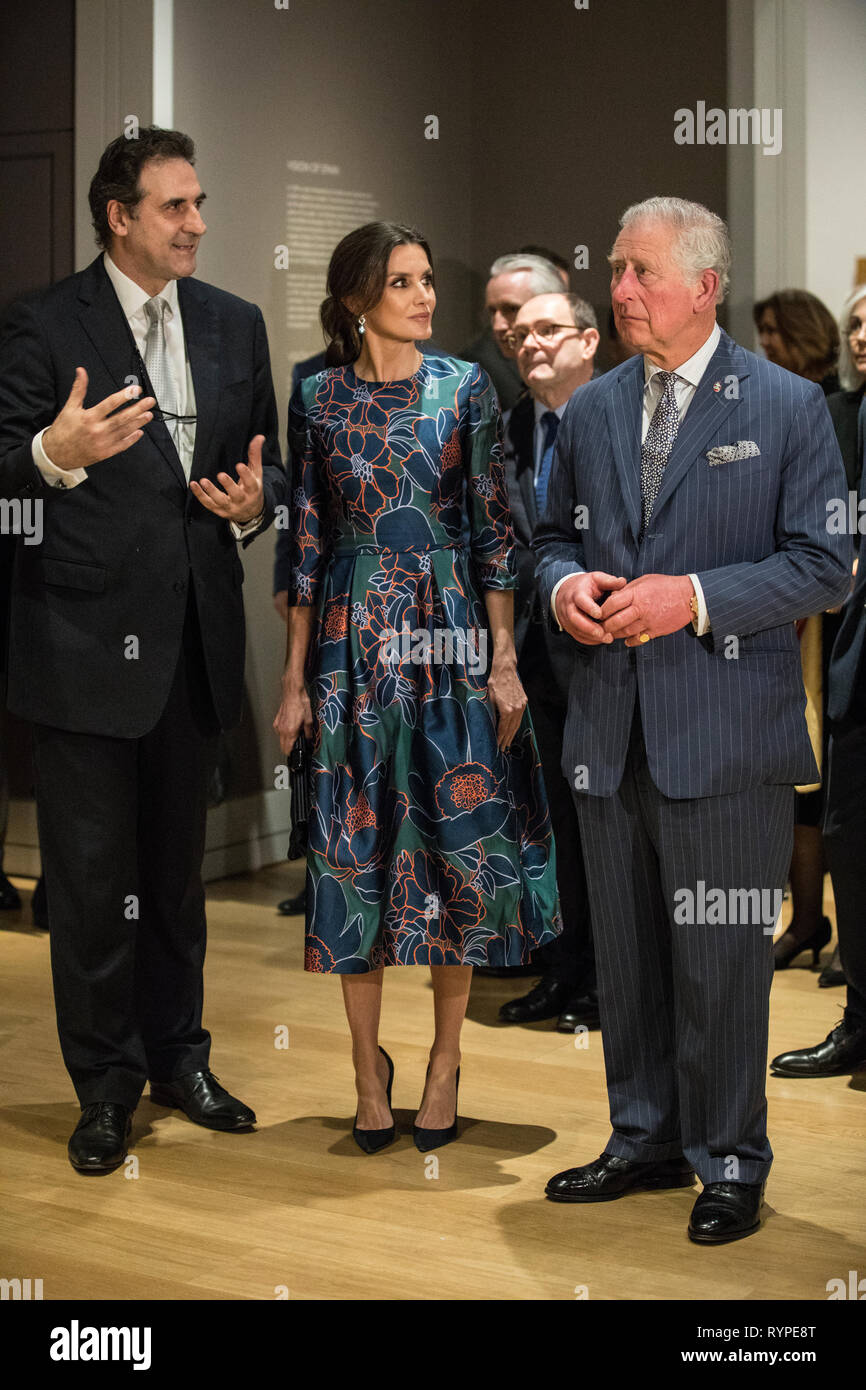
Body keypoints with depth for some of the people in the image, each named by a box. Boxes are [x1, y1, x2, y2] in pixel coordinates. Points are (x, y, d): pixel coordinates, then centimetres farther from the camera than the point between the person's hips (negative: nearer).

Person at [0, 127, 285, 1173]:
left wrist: (255, 499, -7)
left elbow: (265, 461, 15)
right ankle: (105, 1084, 14)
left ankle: (177, 1057, 30)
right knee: (91, 873, 0)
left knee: (176, 864, 17)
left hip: (194, 639, 5)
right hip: (86, 643, -5)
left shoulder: (234, 325, 10)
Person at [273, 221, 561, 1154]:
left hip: (451, 638, 0)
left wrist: (505, 658, -5)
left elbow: (493, 532, 1)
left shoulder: (466, 389, 1)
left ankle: (446, 1058, 15)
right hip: (352, 645, 0)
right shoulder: (318, 399, 3)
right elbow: (305, 544, 5)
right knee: (353, 849, 2)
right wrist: (294, 679, 2)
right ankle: (368, 1065, 14)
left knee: (460, 843, 1)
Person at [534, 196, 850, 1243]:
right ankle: (646, 1141, 29)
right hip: (609, 734, 5)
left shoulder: (787, 408, -4)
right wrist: (563, 585, -3)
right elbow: (554, 535, 21)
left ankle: (730, 1164, 16)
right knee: (625, 955, 14)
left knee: (720, 961, 2)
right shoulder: (590, 412, 12)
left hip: (725, 735, -5)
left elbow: (824, 565, -6)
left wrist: (695, 597, -17)